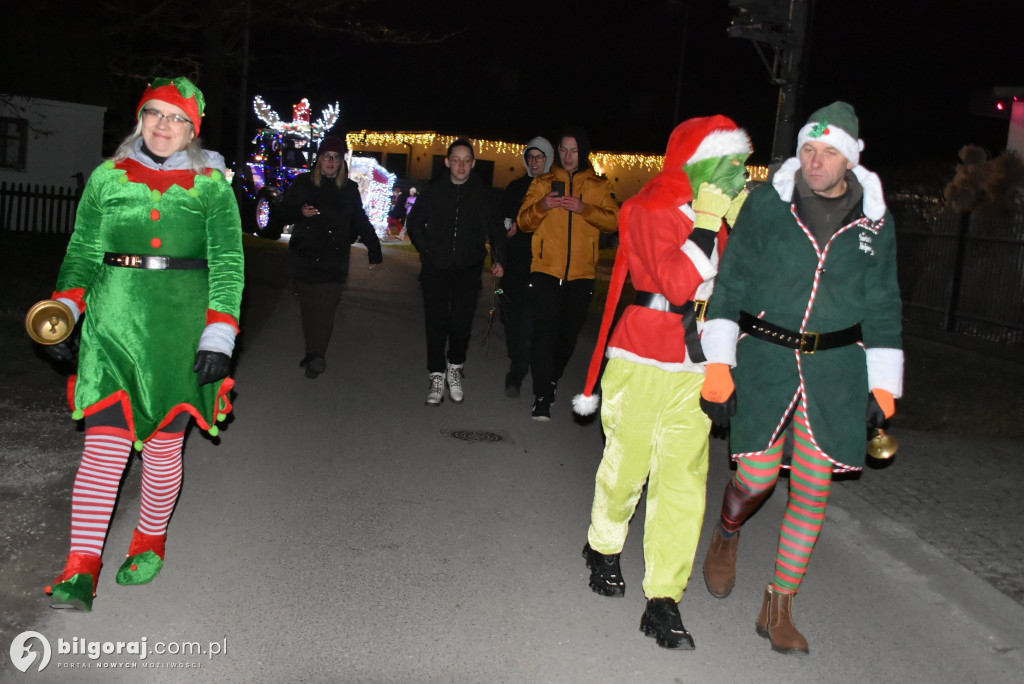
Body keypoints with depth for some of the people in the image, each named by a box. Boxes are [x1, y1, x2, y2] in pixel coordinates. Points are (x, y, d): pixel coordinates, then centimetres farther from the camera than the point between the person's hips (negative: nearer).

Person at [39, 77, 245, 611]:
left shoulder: (211, 184, 4)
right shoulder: (107, 177, 9)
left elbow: (228, 263, 0)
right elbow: (82, 251, 14)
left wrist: (219, 335, -9)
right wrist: (63, 312, 1)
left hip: (180, 327, -1)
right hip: (113, 323, 1)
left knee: (164, 442, 7)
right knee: (105, 441, -6)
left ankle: (150, 541, 29)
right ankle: (81, 567, 0)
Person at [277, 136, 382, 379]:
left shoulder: (349, 189, 6)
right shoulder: (302, 183, 4)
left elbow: (360, 222, 13)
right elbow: (283, 212, 9)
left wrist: (374, 250, 9)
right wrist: (301, 212, -12)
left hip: (334, 261, -1)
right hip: (304, 256, 1)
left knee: (324, 310, -9)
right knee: (308, 308, 6)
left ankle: (316, 357, -2)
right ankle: (313, 355, 17)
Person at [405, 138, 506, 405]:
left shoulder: (482, 193, 3)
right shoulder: (434, 191, 5)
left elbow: (496, 228, 12)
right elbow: (414, 223, 16)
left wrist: (498, 259, 1)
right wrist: (426, 250, 7)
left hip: (468, 268, -1)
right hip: (436, 267, 1)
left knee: (461, 322, -10)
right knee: (436, 322, -1)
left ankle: (455, 368, 15)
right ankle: (437, 378, 10)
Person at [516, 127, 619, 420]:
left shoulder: (599, 186, 9)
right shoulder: (543, 182, 9)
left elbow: (614, 221, -3)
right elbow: (524, 221, 4)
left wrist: (584, 209, -18)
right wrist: (541, 206, -16)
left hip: (581, 274, 2)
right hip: (546, 270, -1)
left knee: (569, 332, 11)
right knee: (544, 331, -10)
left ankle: (552, 379, 34)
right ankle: (542, 397, -8)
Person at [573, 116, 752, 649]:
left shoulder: (719, 211, 12)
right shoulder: (652, 209, -8)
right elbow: (676, 284, -20)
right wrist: (707, 223, -19)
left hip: (695, 365, 5)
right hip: (644, 358, -5)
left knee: (684, 477, -1)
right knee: (627, 463, 6)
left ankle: (663, 599, 5)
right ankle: (604, 547, 36)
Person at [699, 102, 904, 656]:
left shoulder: (874, 220, 3)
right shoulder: (766, 203, -3)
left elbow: (882, 305, 10)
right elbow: (731, 281, 0)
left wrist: (883, 383, 8)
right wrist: (718, 362, -6)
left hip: (835, 367, 2)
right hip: (764, 357, -2)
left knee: (813, 487, 3)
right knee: (758, 475, -3)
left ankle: (778, 609, 19)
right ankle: (726, 536, 35)